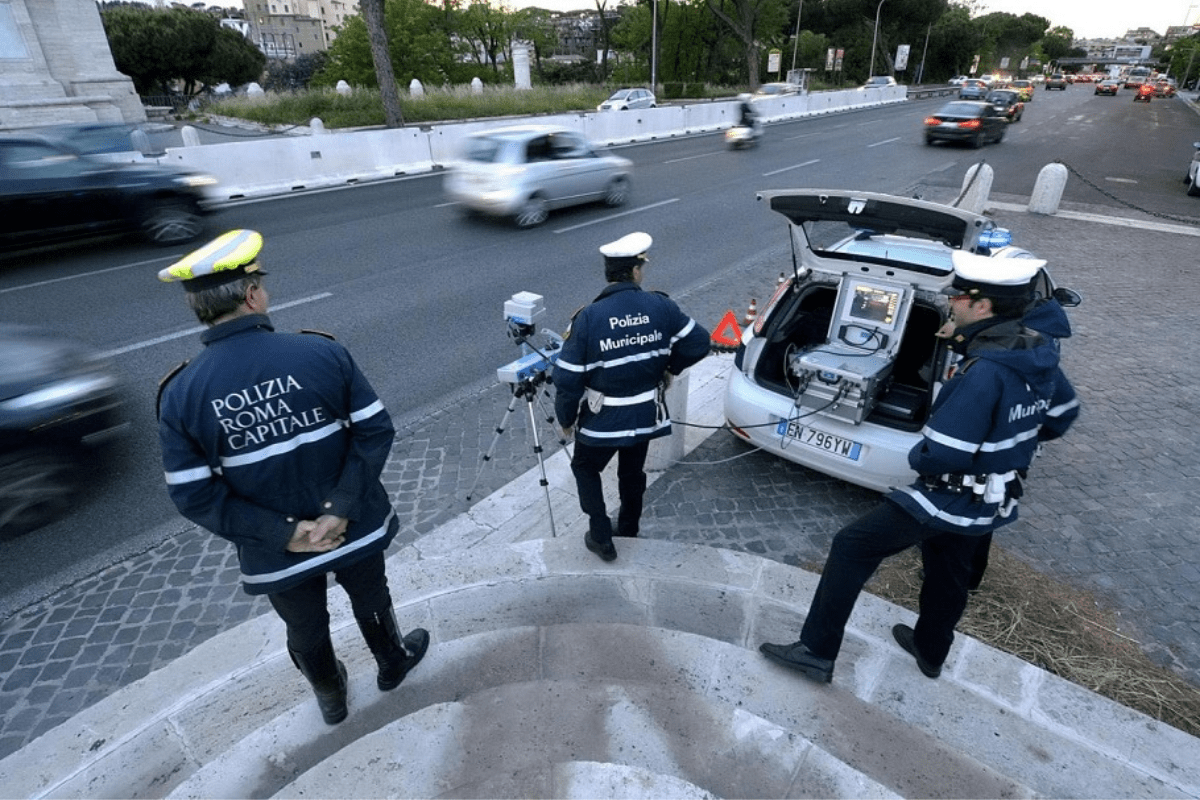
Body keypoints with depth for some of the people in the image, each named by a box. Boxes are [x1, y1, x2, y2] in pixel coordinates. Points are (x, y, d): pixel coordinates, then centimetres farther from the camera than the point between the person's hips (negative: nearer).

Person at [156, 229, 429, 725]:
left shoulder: (181, 394, -15)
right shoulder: (322, 353, -19)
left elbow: (194, 497, -13)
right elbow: (375, 431, -19)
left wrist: (281, 534, -11)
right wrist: (341, 507, -17)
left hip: (274, 553, 1)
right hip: (356, 528, -1)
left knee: (305, 630, 28)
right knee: (371, 601, 29)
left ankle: (331, 698, 56)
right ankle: (393, 663, 56)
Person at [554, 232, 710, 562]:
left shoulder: (589, 317, -19)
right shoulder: (661, 306, -11)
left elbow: (568, 378, -16)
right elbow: (698, 344, -2)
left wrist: (566, 418, 0)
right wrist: (669, 367, 16)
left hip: (602, 421, -3)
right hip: (646, 415, 4)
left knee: (585, 469, 23)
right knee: (632, 473, 27)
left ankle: (601, 537, 25)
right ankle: (628, 530, 47)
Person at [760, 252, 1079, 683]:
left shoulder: (984, 372, -30)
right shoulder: (1038, 353, -2)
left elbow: (941, 455, -29)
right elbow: (1063, 413, 17)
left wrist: (917, 456, -8)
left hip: (951, 498, -9)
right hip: (991, 499, 9)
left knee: (852, 547, -3)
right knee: (948, 572, 27)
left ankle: (817, 651, 3)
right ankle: (930, 652, 51)